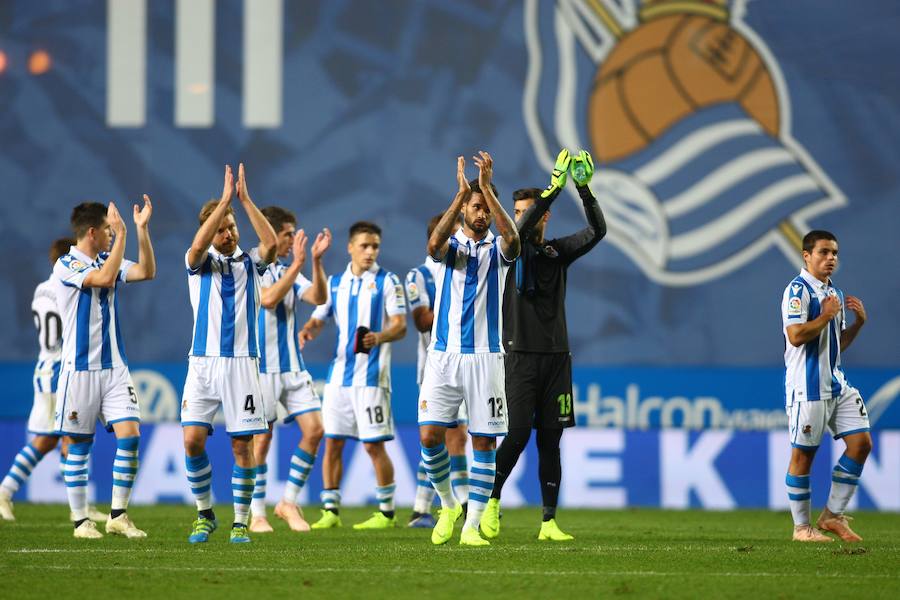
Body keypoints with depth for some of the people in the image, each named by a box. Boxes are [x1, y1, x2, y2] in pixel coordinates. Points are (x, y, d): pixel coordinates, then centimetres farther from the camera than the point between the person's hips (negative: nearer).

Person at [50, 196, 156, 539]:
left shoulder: (108, 260, 11)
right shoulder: (66, 266, -9)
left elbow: (146, 272, 2)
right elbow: (105, 279, -24)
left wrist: (142, 229, -6)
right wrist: (122, 234, -21)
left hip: (114, 366, 6)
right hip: (79, 368, -6)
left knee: (130, 434, -7)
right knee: (78, 444, 0)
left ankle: (118, 516, 0)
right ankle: (81, 520, 8)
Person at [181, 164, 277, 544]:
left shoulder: (250, 263, 8)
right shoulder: (199, 263, 5)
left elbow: (271, 244, -14)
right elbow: (198, 246, -18)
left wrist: (245, 199, -16)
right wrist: (225, 198, -20)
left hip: (242, 362, 0)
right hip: (203, 361, 0)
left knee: (242, 444, -3)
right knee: (193, 440, -10)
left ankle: (240, 522, 6)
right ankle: (205, 514, 7)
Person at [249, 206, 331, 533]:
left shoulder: (287, 270, 13)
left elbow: (318, 298, 1)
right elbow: (268, 299, -22)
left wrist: (316, 260, -10)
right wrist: (297, 263, -22)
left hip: (293, 365, 6)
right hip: (261, 367, -6)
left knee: (314, 429, -3)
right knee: (262, 437, -3)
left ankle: (288, 503, 8)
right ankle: (257, 514, 7)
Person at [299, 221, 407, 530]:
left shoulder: (387, 281, 0)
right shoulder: (335, 282, 14)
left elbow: (400, 326, -6)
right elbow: (319, 318, 17)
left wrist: (380, 337, -27)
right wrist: (308, 331, -7)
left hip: (371, 374, -5)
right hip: (338, 374, 5)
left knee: (374, 445, -5)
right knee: (332, 443, 3)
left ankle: (386, 513, 4)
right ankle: (330, 511, 10)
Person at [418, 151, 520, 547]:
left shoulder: (497, 248, 5)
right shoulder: (448, 245, 6)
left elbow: (513, 239, -20)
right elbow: (435, 242, -21)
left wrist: (488, 188, -26)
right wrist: (462, 192, -28)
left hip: (485, 357, 0)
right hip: (443, 355, 0)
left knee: (483, 441, -2)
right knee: (429, 436, -8)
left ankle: (472, 525, 3)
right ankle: (448, 506, 15)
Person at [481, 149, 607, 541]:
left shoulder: (558, 252, 11)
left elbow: (597, 231, 0)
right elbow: (520, 230, -20)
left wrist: (585, 190, -15)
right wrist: (554, 188, -27)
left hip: (556, 357, 3)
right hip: (520, 357, -3)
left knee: (550, 441, 3)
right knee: (517, 435, -12)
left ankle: (549, 522, 5)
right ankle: (492, 501, 9)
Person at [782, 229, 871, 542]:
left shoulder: (834, 294, 17)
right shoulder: (798, 290, -10)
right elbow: (796, 336, -22)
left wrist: (858, 322, 8)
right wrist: (827, 315, -14)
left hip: (837, 384, 9)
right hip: (807, 386, -9)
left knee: (861, 442, 1)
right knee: (803, 454, -1)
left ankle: (832, 515, 9)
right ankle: (801, 527, 8)